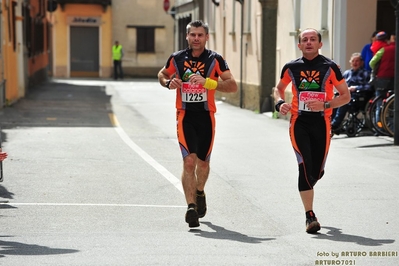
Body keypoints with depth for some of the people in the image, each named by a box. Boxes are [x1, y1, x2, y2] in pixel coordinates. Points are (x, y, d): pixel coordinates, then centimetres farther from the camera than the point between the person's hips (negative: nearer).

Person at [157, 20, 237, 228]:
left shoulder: (215, 59, -3)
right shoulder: (177, 58, 1)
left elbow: (232, 86, -10)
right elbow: (162, 75, 19)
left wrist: (207, 82, -23)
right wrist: (169, 83, -5)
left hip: (206, 117, 1)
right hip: (185, 116, -1)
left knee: (203, 162, 15)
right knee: (189, 161, -15)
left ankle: (200, 193, 44)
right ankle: (191, 207, -16)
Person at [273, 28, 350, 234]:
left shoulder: (329, 67, -1)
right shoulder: (291, 67, 4)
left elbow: (346, 96, 2)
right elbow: (279, 88, 22)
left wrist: (325, 104, -14)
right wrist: (280, 103, 0)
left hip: (321, 122, 0)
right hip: (299, 122, 0)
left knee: (317, 171, 7)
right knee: (305, 166, -14)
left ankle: (306, 187, 45)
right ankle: (310, 216, -9)